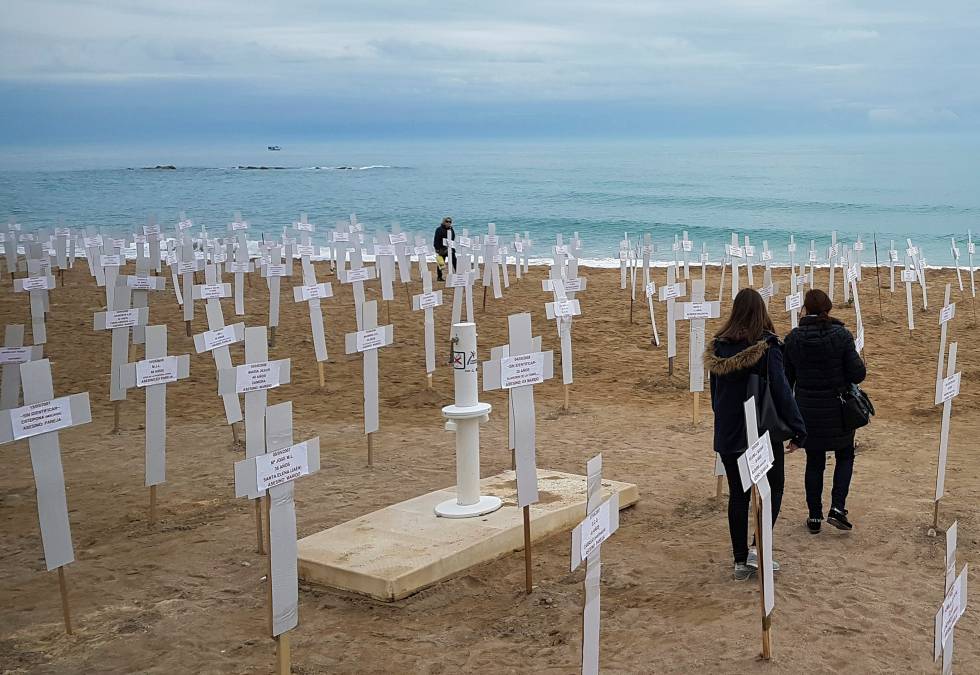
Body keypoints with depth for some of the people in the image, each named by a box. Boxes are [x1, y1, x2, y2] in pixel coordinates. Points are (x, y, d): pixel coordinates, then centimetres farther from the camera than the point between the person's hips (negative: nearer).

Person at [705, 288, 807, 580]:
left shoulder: (719, 346, 1)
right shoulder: (766, 345, -14)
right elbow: (781, 389, -15)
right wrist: (798, 429, -8)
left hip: (728, 432, 4)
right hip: (763, 431, -4)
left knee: (738, 494, 12)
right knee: (773, 487, 12)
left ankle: (741, 559, 16)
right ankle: (758, 549, 2)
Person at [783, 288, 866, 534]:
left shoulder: (793, 338, -7)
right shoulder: (841, 335, -13)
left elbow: (786, 377, -1)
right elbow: (858, 374, -14)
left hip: (808, 410, 2)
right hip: (838, 409, -1)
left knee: (814, 462, 14)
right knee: (845, 457, 18)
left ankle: (815, 516, 18)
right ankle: (837, 508, 4)